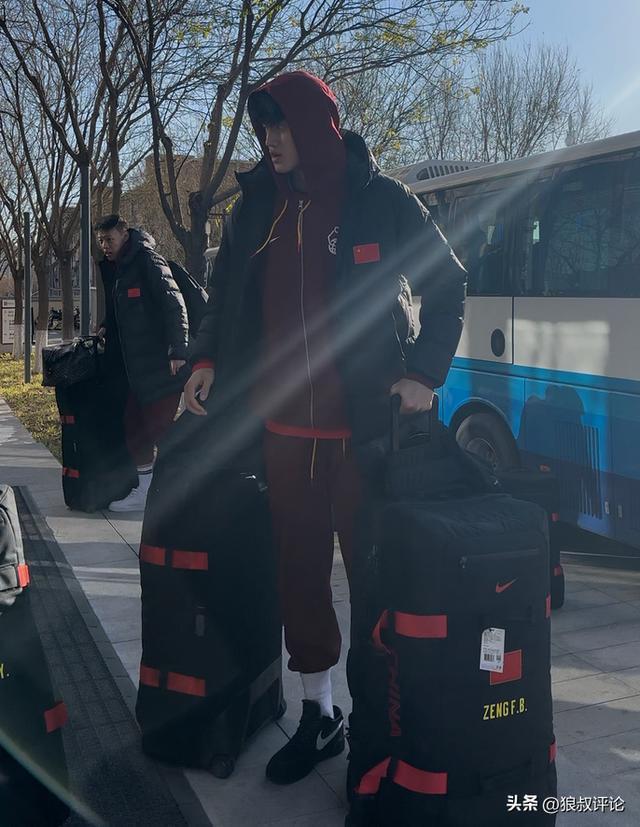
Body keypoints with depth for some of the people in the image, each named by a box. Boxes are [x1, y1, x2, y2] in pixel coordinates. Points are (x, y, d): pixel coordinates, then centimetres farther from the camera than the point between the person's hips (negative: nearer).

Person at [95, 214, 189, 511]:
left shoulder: (148, 262, -10)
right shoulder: (113, 268, 16)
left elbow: (174, 303, -19)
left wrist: (178, 350, -26)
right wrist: (107, 328, 10)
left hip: (161, 364, -9)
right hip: (136, 366, 9)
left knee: (158, 426, -6)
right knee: (135, 428, 10)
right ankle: (144, 490, 20)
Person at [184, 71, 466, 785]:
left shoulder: (381, 201, -2)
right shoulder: (257, 206, 10)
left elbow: (447, 284, 4)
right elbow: (226, 294, 21)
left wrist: (424, 373, -4)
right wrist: (207, 358, 6)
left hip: (366, 425, -4)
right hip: (283, 429, 4)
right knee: (299, 574, 10)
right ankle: (318, 715, 26)